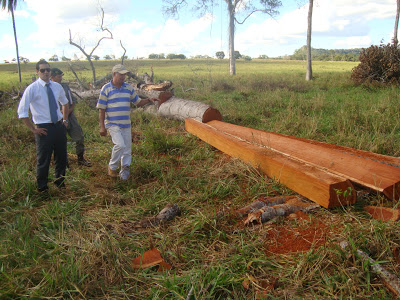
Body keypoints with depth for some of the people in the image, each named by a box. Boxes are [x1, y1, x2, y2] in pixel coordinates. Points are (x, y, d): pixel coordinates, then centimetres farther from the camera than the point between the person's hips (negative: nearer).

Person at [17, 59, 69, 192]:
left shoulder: (57, 86, 6)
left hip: (59, 126, 5)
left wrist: (65, 119, 16)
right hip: (44, 128, -5)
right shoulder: (32, 88, -10)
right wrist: (33, 129, -11)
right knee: (43, 160, 3)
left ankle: (60, 182, 35)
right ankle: (42, 188, 22)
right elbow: (22, 112, -11)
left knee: (61, 157, 15)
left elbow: (64, 102, 25)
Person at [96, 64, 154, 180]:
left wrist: (149, 100, -6)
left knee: (127, 149, 6)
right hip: (112, 124, -5)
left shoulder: (129, 88, 9)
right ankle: (112, 167, 3)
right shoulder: (106, 89, -3)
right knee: (120, 145, -21)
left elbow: (138, 103, 13)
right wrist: (102, 126, -8)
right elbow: (101, 109, -3)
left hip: (126, 124, 5)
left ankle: (124, 174, 21)